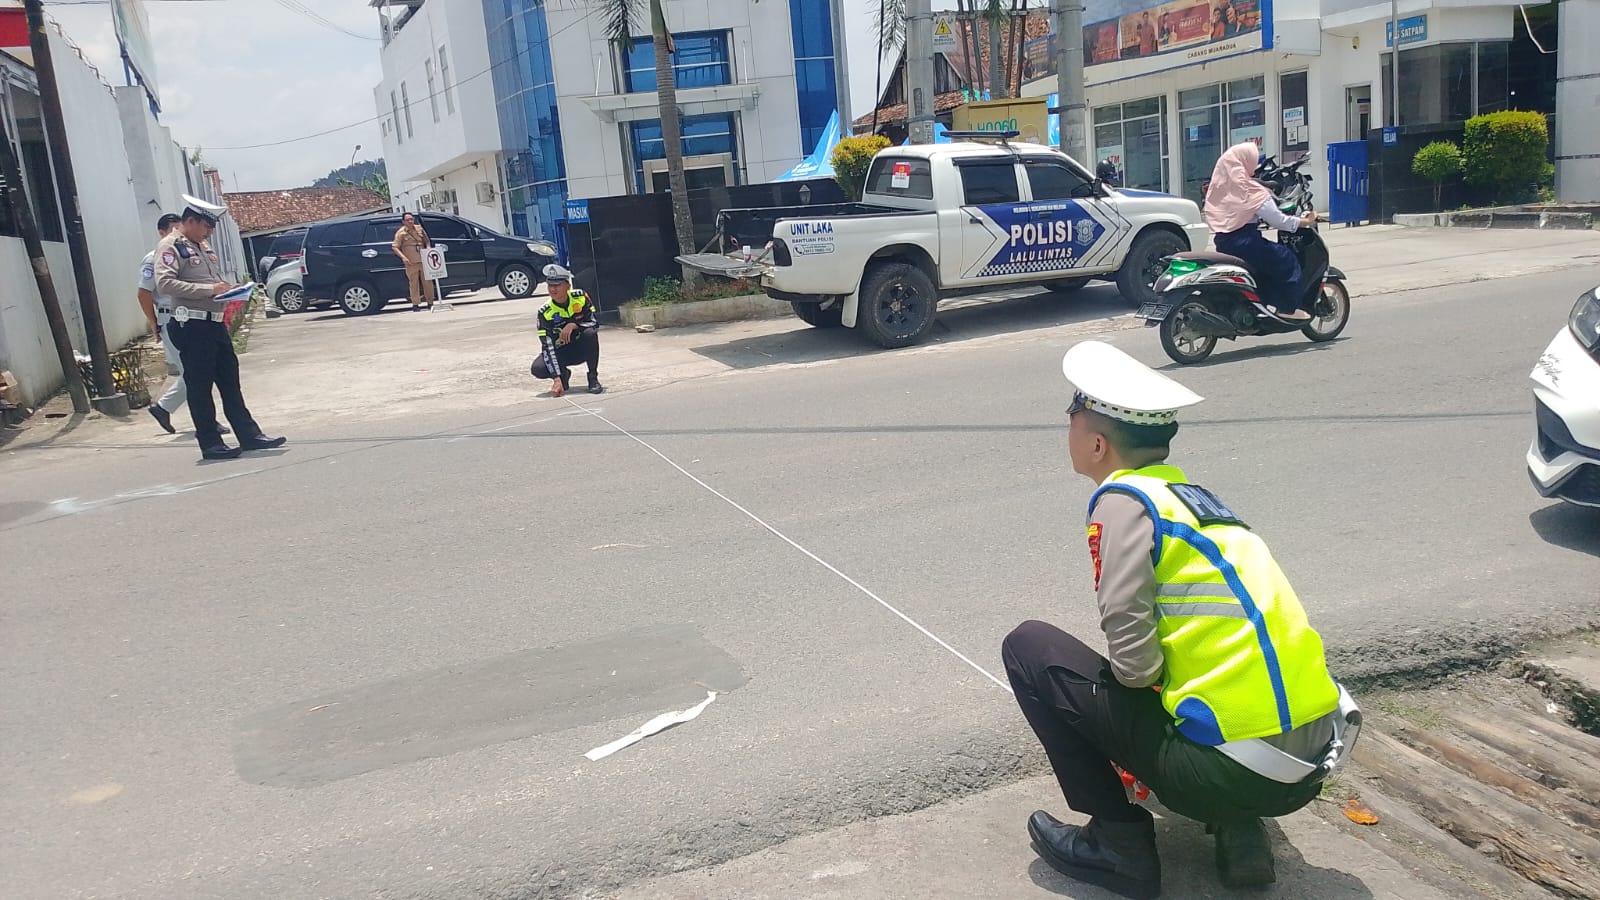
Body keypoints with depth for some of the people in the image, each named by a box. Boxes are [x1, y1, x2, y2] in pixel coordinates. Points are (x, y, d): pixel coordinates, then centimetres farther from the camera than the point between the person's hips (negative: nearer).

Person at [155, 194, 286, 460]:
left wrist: (227, 289, 8)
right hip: (192, 326, -9)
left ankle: (249, 435, 13)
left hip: (215, 324, 9)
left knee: (230, 381, 10)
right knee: (199, 386, -1)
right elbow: (164, 284, -21)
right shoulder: (170, 246, -8)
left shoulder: (202, 246, 19)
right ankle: (210, 444, 4)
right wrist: (209, 289, -24)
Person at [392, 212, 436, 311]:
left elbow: (427, 241, 20)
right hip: (411, 263, -4)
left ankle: (430, 303, 15)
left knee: (428, 282, 6)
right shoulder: (401, 233, -3)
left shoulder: (419, 228, 10)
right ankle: (415, 304, 3)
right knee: (414, 283, -3)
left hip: (423, 261, 4)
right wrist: (403, 257, -18)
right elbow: (395, 247, -5)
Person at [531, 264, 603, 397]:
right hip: (561, 352, 0)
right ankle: (563, 374, 7)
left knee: (591, 333, -32)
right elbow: (547, 347, -23)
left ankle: (593, 378, -15)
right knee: (538, 369, -28)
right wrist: (556, 379, -33)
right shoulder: (545, 312, -18)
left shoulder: (580, 297, -13)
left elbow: (595, 323, -14)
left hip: (582, 348, 0)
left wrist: (574, 325, -33)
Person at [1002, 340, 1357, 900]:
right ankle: (1239, 829, 15)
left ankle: (1120, 842, 7)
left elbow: (1132, 658, -18)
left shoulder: (1125, 500, -9)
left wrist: (1137, 680, 4)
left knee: (1030, 648, 2)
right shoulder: (1194, 496, 15)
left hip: (1234, 771, -8)